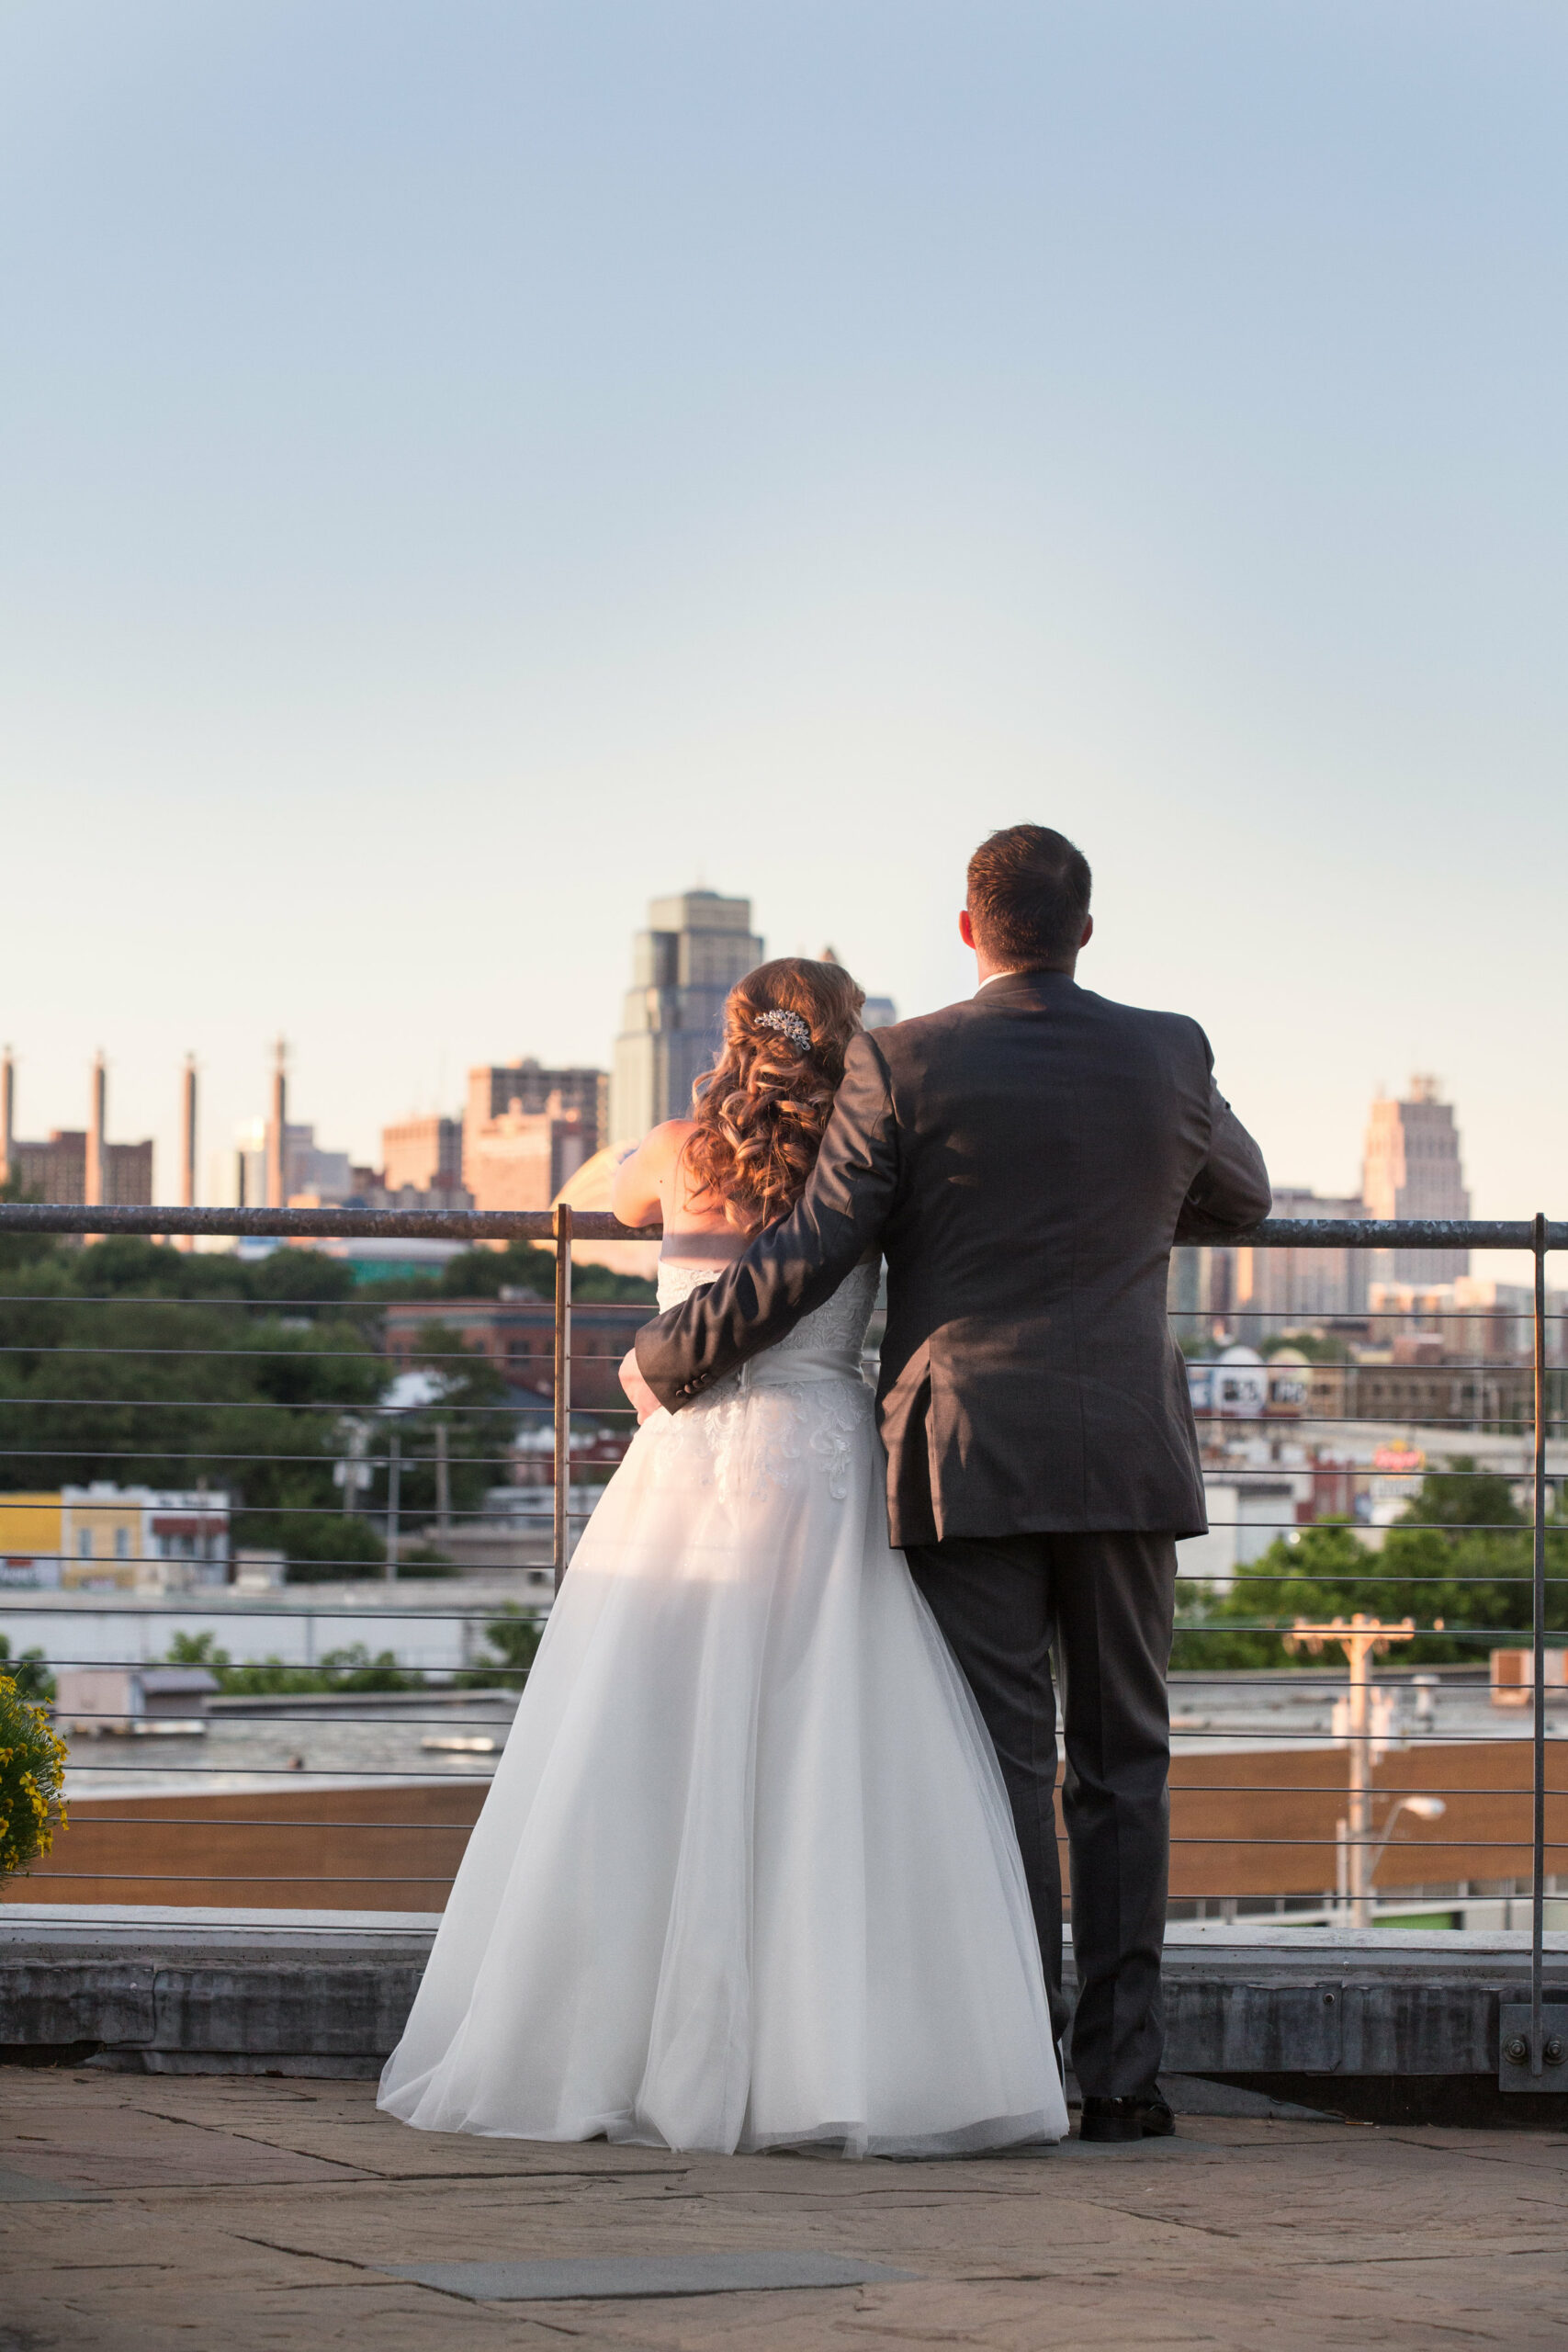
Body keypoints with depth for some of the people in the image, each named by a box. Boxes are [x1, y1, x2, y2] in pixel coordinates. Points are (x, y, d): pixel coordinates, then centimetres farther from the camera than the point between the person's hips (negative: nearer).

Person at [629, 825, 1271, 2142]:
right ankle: (1122, 2074, 6)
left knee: (1003, 1767, 1)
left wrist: (665, 1362, 6)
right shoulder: (1168, 1058, 3)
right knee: (1122, 1766, 8)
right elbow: (1242, 1199, 22)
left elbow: (808, 1259, -7)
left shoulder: (903, 1069, -6)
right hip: (1127, 1455, 2)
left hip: (969, 1465, -2)